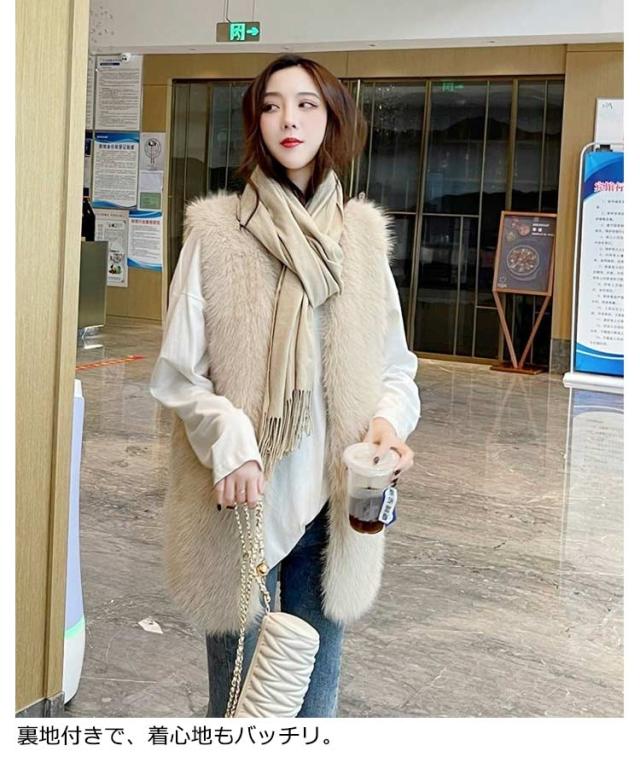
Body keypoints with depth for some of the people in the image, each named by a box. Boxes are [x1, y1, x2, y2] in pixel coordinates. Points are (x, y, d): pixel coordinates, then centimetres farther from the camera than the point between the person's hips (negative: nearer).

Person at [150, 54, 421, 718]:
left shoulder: (362, 234, 5)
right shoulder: (216, 232, -6)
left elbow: (395, 365, 11)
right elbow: (177, 373, -5)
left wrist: (390, 420, -10)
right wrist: (229, 441, -22)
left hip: (333, 503, 3)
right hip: (243, 502, -3)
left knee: (315, 688, 15)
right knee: (238, 691, 10)